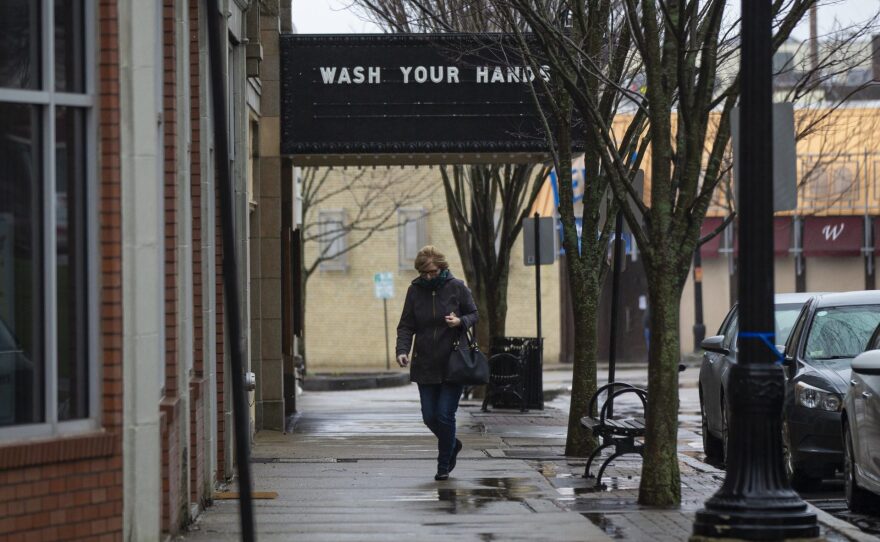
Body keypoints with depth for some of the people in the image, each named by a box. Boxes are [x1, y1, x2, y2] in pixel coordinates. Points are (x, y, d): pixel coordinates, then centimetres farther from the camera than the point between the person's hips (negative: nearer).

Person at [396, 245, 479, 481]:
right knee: (429, 416, 5)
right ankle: (452, 445, 34)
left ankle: (444, 465, 9)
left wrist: (460, 322, -18)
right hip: (425, 364, 3)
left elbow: (474, 314, 5)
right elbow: (406, 326, 4)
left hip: (453, 363, -3)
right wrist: (403, 350, -14)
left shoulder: (456, 287, -4)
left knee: (445, 415, -7)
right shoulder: (415, 290, 2)